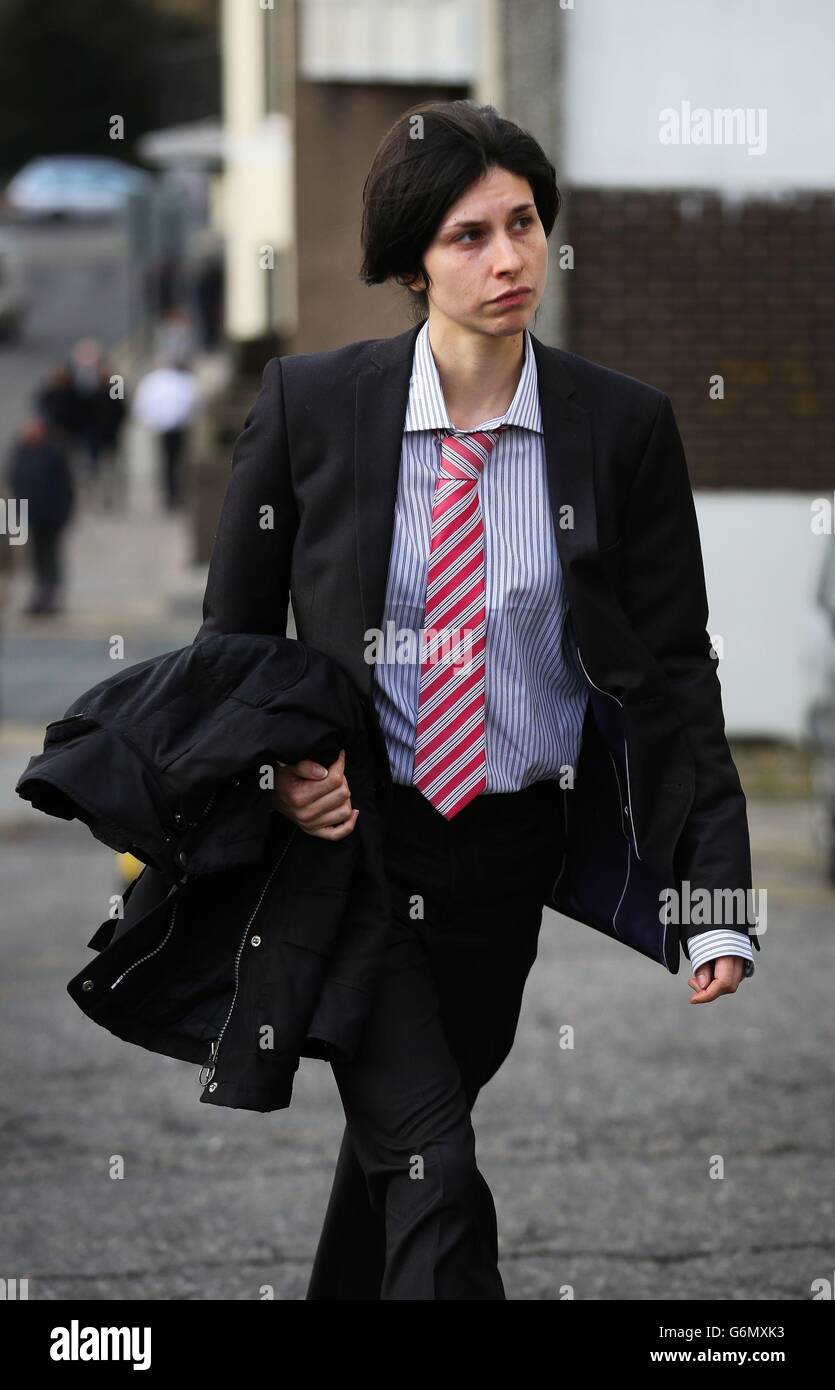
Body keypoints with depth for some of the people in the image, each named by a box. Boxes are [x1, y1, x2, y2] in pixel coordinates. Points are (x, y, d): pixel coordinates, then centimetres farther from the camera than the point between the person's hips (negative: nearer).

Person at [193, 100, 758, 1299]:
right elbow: (234, 630, 5)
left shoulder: (624, 426, -5)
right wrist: (274, 770, -14)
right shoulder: (309, 406, -7)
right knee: (431, 1163, -17)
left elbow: (675, 669, -4)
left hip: (514, 845, 3)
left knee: (397, 1136, 19)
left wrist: (717, 894, -12)